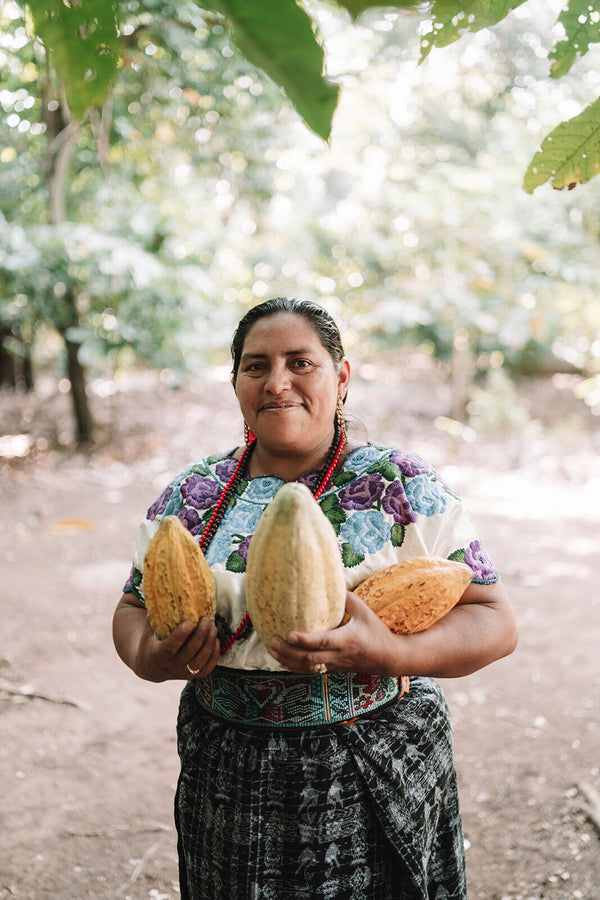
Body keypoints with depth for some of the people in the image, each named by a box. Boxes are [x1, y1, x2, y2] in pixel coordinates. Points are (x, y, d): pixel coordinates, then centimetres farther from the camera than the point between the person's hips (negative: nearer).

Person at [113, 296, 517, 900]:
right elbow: (134, 607, 11)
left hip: (377, 784, -2)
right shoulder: (192, 495, 3)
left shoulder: (401, 487, -8)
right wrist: (149, 657, -13)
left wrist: (387, 652, -28)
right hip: (225, 778, 3)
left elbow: (494, 622, -9)